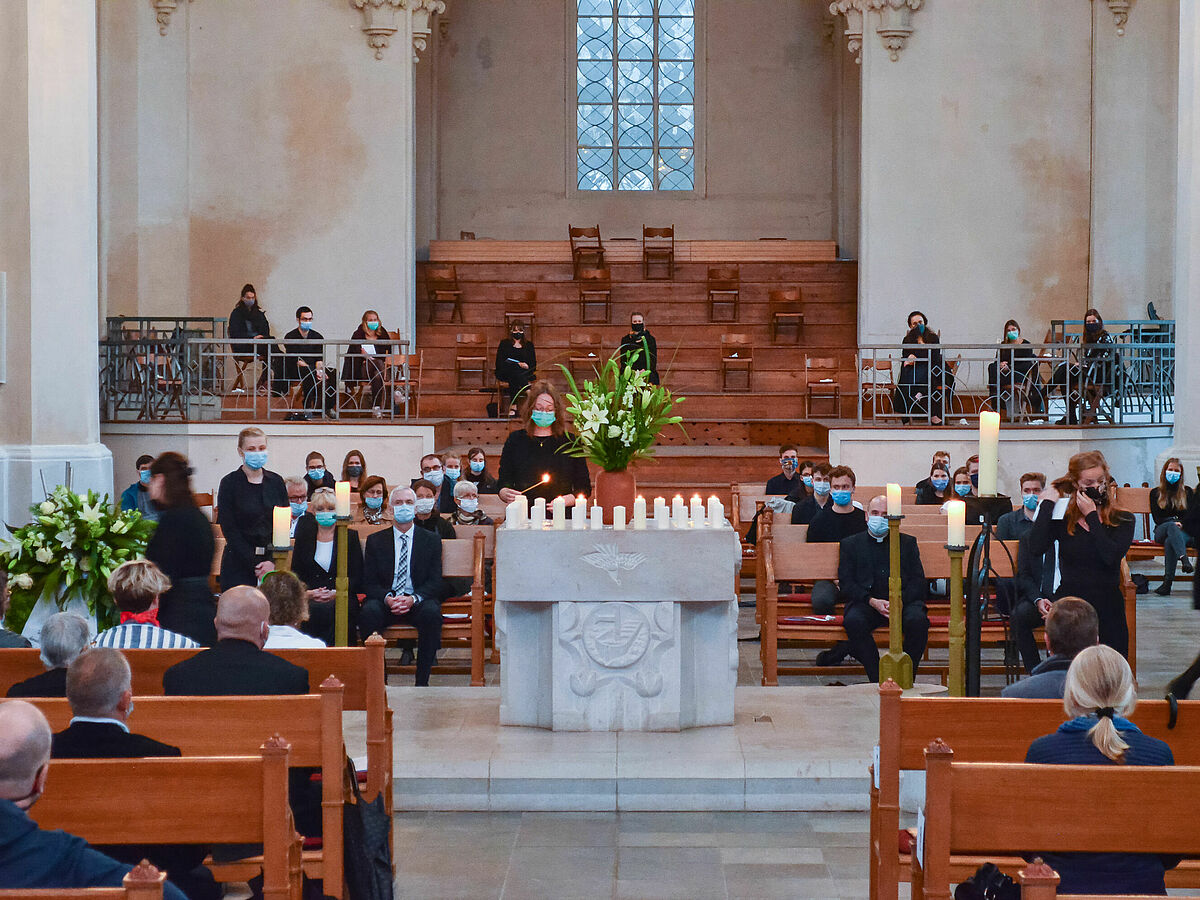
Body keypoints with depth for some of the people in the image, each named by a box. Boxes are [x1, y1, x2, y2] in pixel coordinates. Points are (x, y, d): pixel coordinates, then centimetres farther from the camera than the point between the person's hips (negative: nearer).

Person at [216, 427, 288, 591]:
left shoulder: (276, 482, 9)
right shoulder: (229, 483, -1)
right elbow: (229, 530, -6)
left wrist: (274, 561, -8)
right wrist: (254, 564, -12)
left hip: (273, 562, 3)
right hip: (239, 564, -3)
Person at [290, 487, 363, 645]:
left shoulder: (350, 536, 12)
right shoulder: (304, 536, 18)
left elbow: (357, 578, 6)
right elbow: (295, 574, 14)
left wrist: (336, 593, -12)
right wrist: (308, 592, -7)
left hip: (342, 598, -1)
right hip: (309, 598, 1)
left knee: (331, 611, -38)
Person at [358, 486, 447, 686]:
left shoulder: (431, 540, 11)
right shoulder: (375, 541, 12)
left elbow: (436, 581, 2)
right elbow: (369, 583, 5)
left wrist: (413, 598, -18)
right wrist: (387, 598, -17)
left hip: (418, 602, 0)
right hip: (385, 602, 1)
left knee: (431, 613, -34)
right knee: (368, 612, -32)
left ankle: (422, 681, -25)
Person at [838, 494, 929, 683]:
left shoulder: (907, 543, 21)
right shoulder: (850, 544, 18)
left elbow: (918, 582, 11)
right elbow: (846, 584, 6)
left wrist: (900, 600, -11)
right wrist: (872, 601, -12)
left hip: (904, 601, 1)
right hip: (865, 602, 0)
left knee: (917, 620, -33)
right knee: (853, 621, -34)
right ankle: (877, 679, -25)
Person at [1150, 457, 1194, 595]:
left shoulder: (1187, 492, 21)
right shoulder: (1155, 493, 18)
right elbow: (1157, 518, 6)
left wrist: (1181, 524, -9)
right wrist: (1173, 523, -12)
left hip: (1184, 532, 0)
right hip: (1161, 532, 0)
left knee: (1170, 541, -38)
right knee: (1171, 527, -39)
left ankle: (1167, 582, -51)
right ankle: (1184, 559, -65)